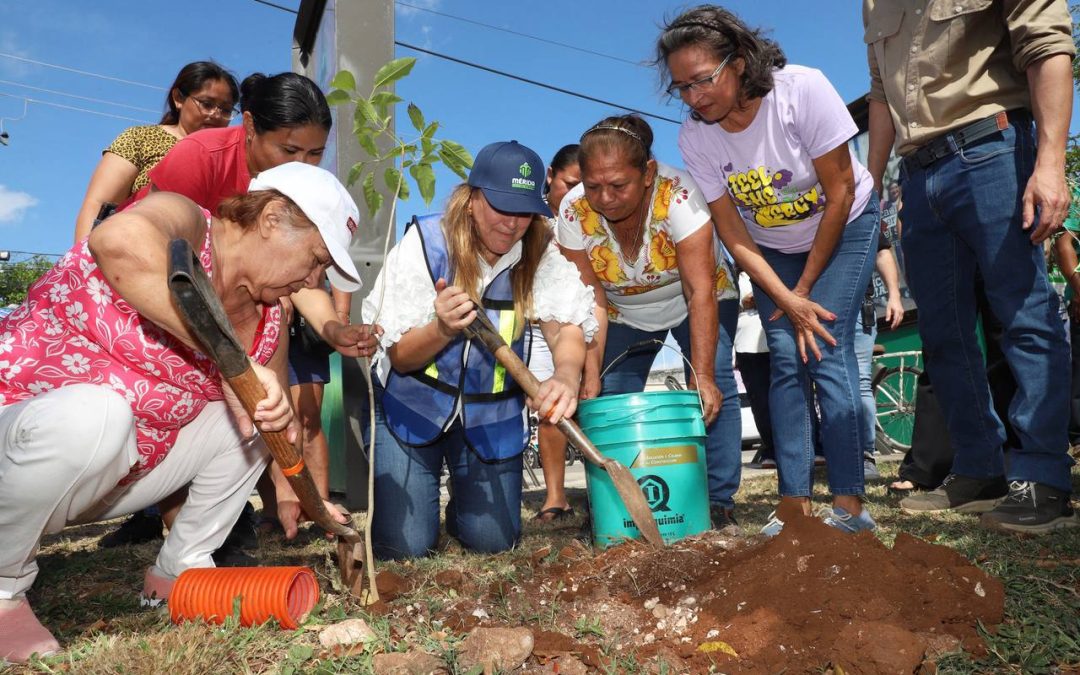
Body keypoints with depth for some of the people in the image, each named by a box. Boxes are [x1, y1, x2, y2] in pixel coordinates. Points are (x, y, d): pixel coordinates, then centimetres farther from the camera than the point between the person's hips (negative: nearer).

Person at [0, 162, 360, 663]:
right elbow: (121, 239, -45)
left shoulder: (266, 318, 0)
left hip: (122, 467, 7)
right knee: (94, 413, -37)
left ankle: (179, 571, 13)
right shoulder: (183, 224, -21)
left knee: (252, 414, 3)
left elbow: (278, 410, 9)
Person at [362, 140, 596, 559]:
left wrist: (566, 376, -49)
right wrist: (442, 329, -38)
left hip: (491, 414, 2)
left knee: (493, 541, 0)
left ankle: (465, 498, 34)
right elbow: (399, 357, -15)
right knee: (402, 545, -6)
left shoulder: (541, 254, -10)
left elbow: (567, 325, -25)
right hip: (411, 406, -1)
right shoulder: (425, 243, -16)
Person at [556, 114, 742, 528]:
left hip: (693, 303, -2)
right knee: (611, 398, -10)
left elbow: (701, 292, -35)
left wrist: (702, 375, -40)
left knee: (714, 390, -19)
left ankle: (718, 501, -8)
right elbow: (591, 302, -22)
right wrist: (591, 377, -30)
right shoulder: (574, 212, -24)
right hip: (624, 314, 3)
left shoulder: (678, 194, -33)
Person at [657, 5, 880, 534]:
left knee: (826, 349, -16)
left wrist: (807, 287, -16)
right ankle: (793, 505, -4)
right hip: (772, 250, 3)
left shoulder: (802, 89, -27)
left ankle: (849, 503, -10)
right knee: (786, 360, -8)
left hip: (843, 229, -2)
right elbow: (732, 235, -14)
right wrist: (788, 301, -21)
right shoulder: (694, 138, -18)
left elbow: (840, 192, -20)